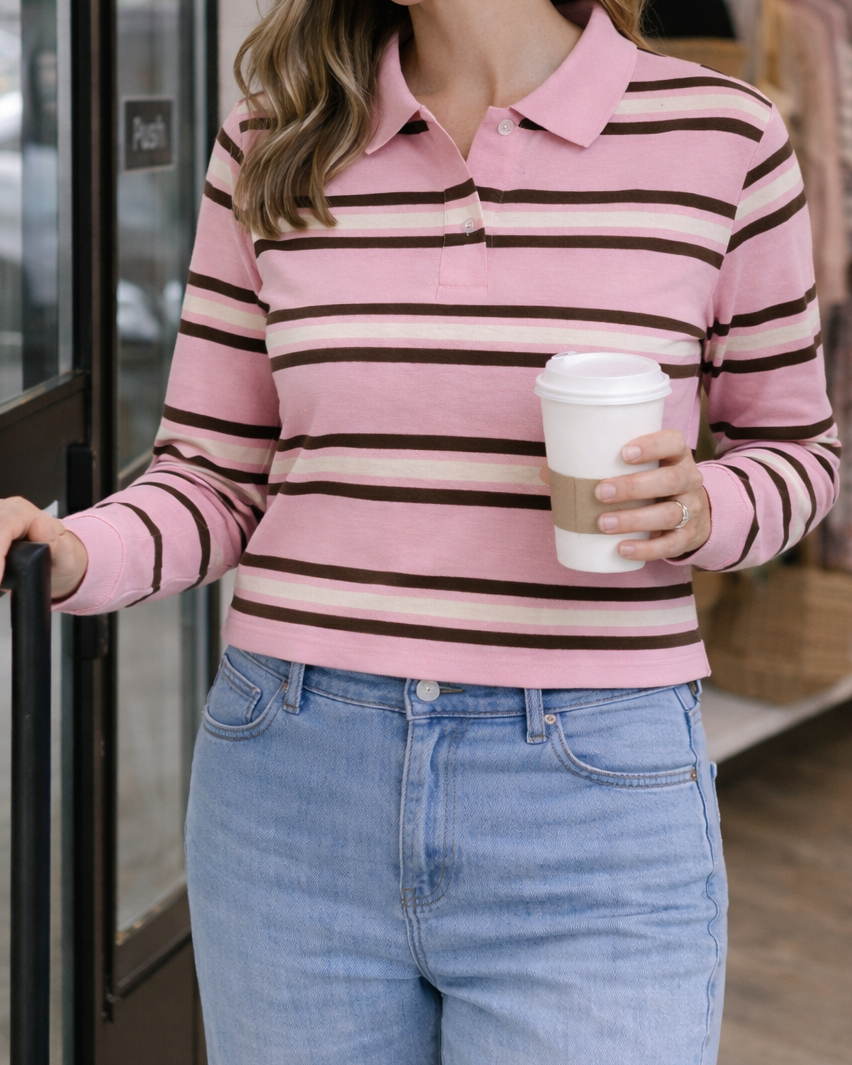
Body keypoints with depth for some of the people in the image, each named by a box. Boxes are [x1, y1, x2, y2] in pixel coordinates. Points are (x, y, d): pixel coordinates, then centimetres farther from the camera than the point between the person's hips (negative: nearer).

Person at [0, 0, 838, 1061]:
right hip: (296, 793, 3)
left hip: (588, 814, -2)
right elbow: (216, 480, 7)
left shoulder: (719, 137, -3)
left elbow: (793, 450, 9)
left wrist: (697, 511, -14)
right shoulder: (269, 147, 4)